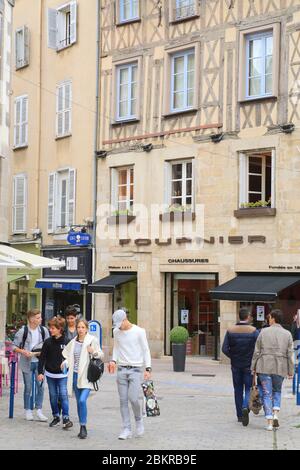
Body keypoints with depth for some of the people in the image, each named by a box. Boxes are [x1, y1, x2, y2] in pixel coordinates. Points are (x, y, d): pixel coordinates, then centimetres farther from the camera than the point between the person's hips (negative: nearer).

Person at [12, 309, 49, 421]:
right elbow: (14, 346, -4)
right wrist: (23, 352, -20)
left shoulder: (43, 330, 0)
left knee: (40, 386, -2)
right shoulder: (23, 331, -8)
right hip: (27, 362, -2)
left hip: (39, 362, 2)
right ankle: (27, 410, 17)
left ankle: (39, 410, 6)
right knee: (28, 387, 5)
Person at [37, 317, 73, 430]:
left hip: (62, 374, -3)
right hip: (50, 374, 3)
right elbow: (42, 358, 3)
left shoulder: (67, 342, -6)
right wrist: (40, 372, -4)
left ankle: (66, 418, -5)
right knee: (53, 396, 10)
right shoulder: (48, 342, 0)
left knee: (63, 395, -9)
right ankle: (56, 417, 22)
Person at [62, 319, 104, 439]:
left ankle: (83, 427, -9)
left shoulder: (92, 340, -3)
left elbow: (101, 356, -2)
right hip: (75, 375, 5)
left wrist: (94, 352, -21)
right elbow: (69, 356, 24)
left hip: (86, 376, -5)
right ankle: (82, 428, 20)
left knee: (82, 400, -19)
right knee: (79, 402, 10)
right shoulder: (73, 342, 11)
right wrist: (66, 362, 4)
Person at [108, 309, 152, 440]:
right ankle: (127, 429, 6)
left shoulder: (139, 331, -5)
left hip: (135, 370, -4)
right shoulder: (116, 332, 8)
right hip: (121, 370, 4)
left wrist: (148, 368, -8)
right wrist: (113, 360, 0)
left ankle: (139, 420, 15)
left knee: (133, 398, -12)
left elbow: (146, 350, -1)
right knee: (123, 401, 1)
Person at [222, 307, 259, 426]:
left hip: (235, 365, 3)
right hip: (249, 365, -3)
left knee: (238, 390, 13)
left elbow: (225, 349, -7)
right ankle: (245, 408, -22)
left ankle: (240, 415, 17)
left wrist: (233, 357, 8)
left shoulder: (230, 331, -2)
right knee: (248, 389, 5)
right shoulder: (254, 331, -10)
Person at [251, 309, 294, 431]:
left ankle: (269, 423, -2)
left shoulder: (264, 332, -1)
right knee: (277, 391, 22)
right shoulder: (287, 334, 2)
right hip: (280, 367, 1)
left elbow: (257, 351, 0)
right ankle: (275, 415, 2)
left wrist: (254, 367, 7)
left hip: (264, 366, -1)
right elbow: (290, 355, -1)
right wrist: (290, 371, 4)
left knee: (267, 394, 3)